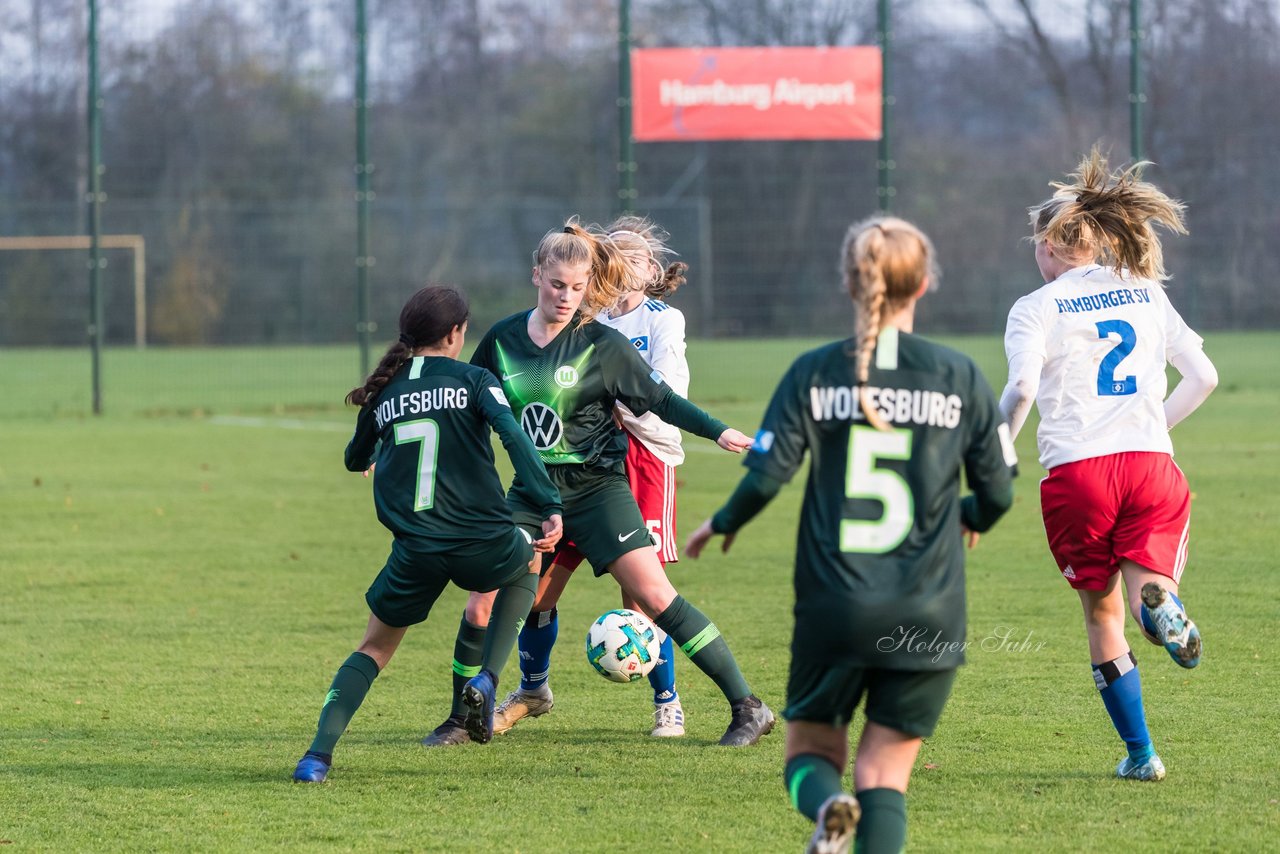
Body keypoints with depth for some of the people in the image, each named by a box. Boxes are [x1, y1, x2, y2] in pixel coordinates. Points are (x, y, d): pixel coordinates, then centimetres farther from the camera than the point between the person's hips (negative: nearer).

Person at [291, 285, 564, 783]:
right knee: (527, 562, 34)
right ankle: (487, 681, 15)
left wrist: (368, 457, 55)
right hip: (482, 545, -2)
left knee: (374, 648, 20)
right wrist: (549, 508, -17)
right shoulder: (472, 379, 2)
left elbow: (356, 460, 30)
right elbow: (515, 437, -14)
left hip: (415, 551, 2)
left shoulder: (383, 393, 12)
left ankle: (319, 755, -2)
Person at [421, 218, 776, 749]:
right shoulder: (501, 341, 1)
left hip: (596, 489, -4)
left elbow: (660, 400, -3)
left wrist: (719, 432, -15)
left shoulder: (603, 346, -8)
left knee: (654, 594, -14)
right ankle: (462, 718, 19)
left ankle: (748, 708, -11)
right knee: (481, 605, -3)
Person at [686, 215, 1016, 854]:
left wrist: (721, 524, 15)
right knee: (884, 773, 7)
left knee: (811, 749, 16)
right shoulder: (960, 377, 0)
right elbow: (998, 490, 4)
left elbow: (766, 477, -6)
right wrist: (971, 517, 28)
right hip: (927, 618, 0)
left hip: (832, 608, 0)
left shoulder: (813, 373, -2)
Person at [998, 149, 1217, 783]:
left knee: (1103, 615, 13)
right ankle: (1158, 600, -39)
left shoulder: (1036, 308, 3)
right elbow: (1204, 377, 15)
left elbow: (1022, 387, -14)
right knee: (1144, 589, 0)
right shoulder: (1147, 294, 15)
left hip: (1076, 472, -2)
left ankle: (1140, 753, 13)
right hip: (1151, 464, 2)